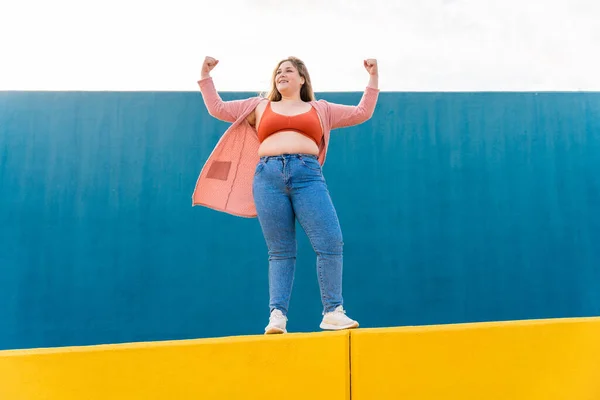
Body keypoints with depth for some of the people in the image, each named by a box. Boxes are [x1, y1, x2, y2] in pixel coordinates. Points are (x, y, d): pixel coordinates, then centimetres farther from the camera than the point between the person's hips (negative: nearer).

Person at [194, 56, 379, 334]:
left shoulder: (320, 109, 25)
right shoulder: (259, 107, 26)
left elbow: (362, 113, 25)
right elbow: (217, 108, 27)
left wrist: (373, 78, 22)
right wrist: (205, 76, 25)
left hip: (308, 176, 0)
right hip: (268, 177, 0)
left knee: (331, 242, -11)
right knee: (280, 251, -2)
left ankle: (333, 313, -2)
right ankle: (277, 315, 2)